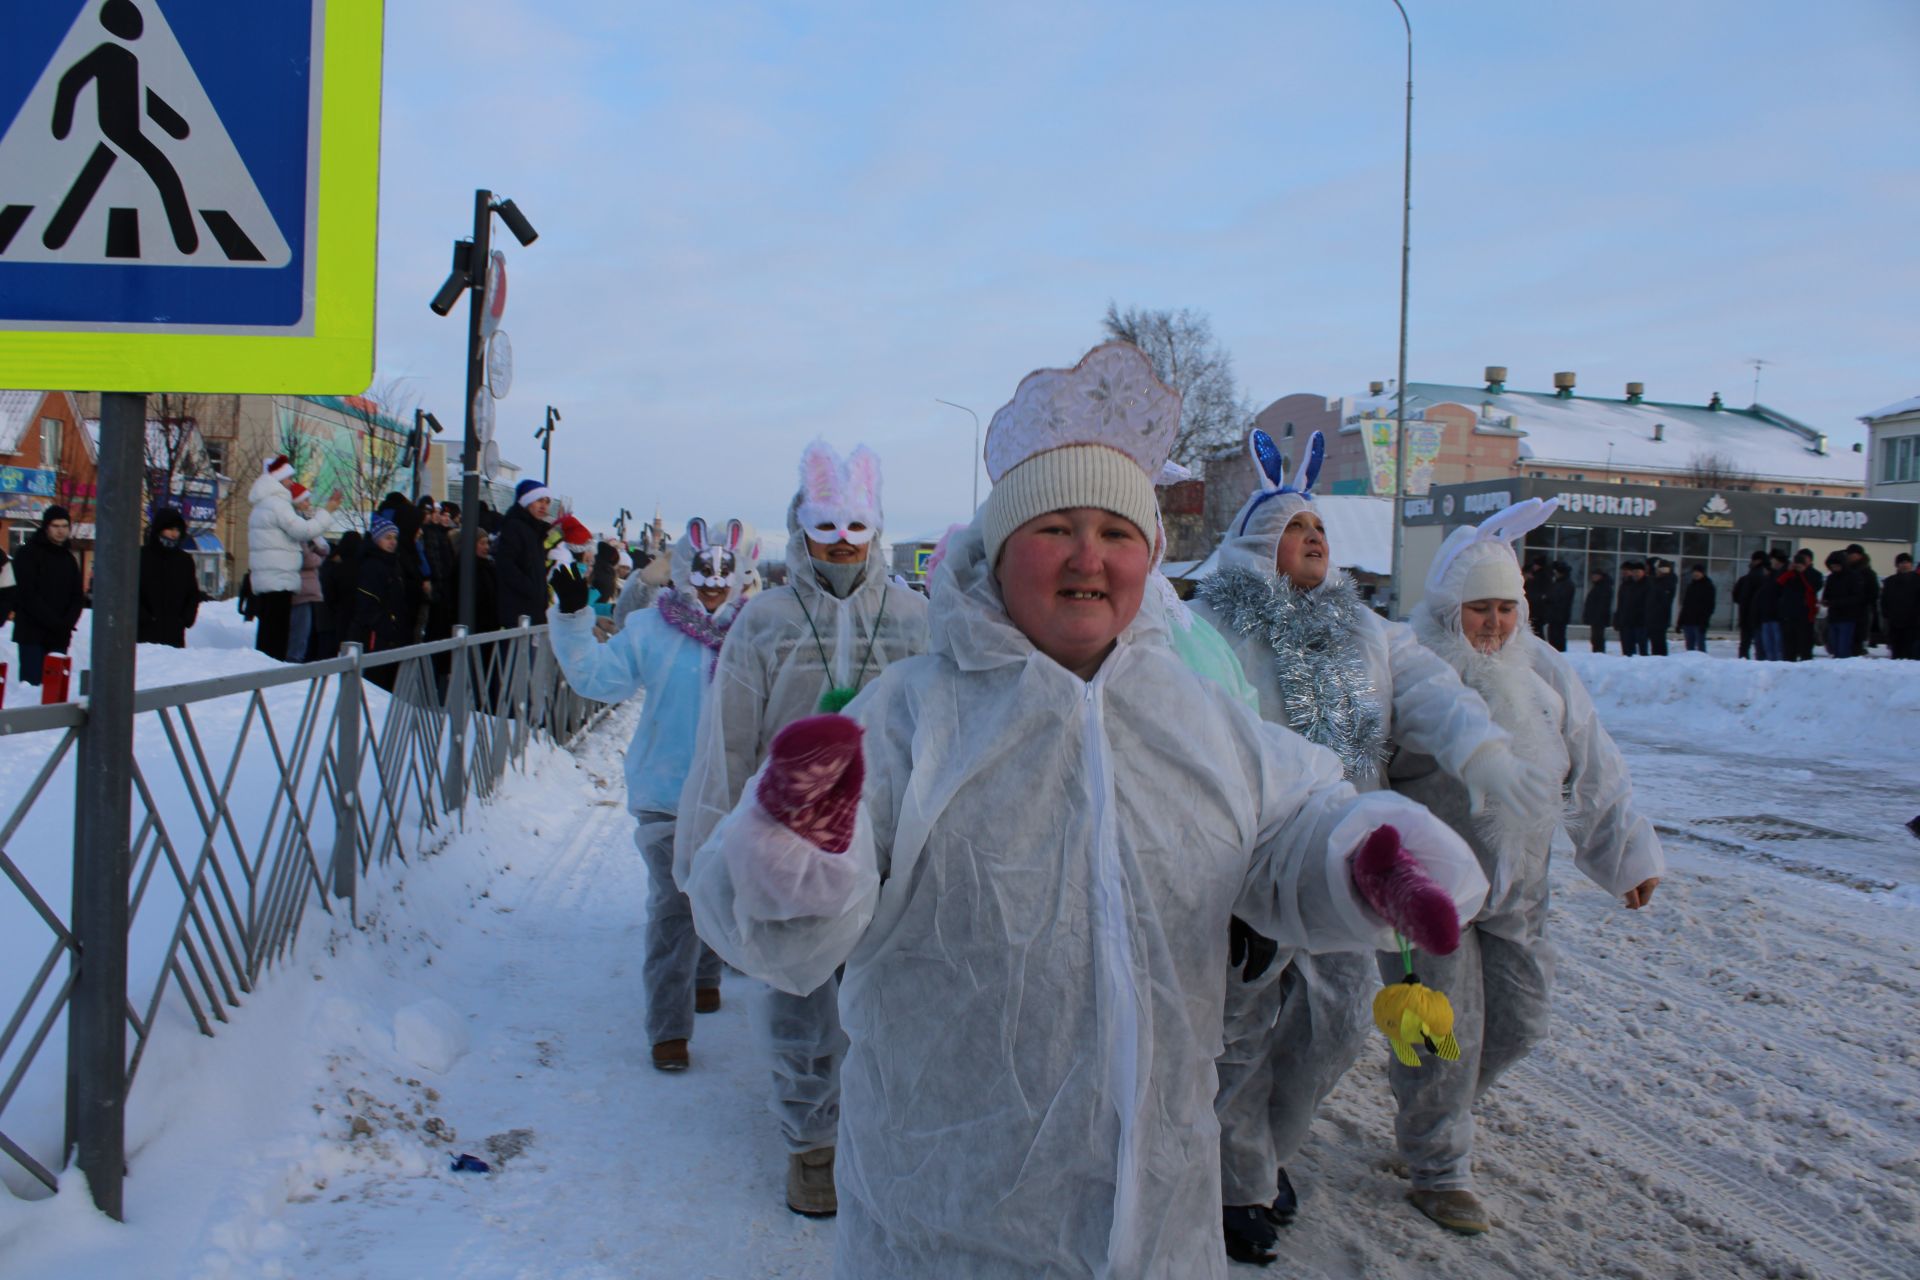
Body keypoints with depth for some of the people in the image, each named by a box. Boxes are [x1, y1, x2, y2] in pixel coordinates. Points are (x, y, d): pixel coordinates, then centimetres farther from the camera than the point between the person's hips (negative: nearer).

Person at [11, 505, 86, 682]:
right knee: (32, 682, -11)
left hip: (60, 636, 5)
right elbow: (28, 595, -10)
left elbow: (78, 596, 11)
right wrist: (55, 623, -15)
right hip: (33, 634, -5)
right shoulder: (28, 553, -2)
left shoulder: (68, 558, 16)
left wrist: (68, 623, -7)